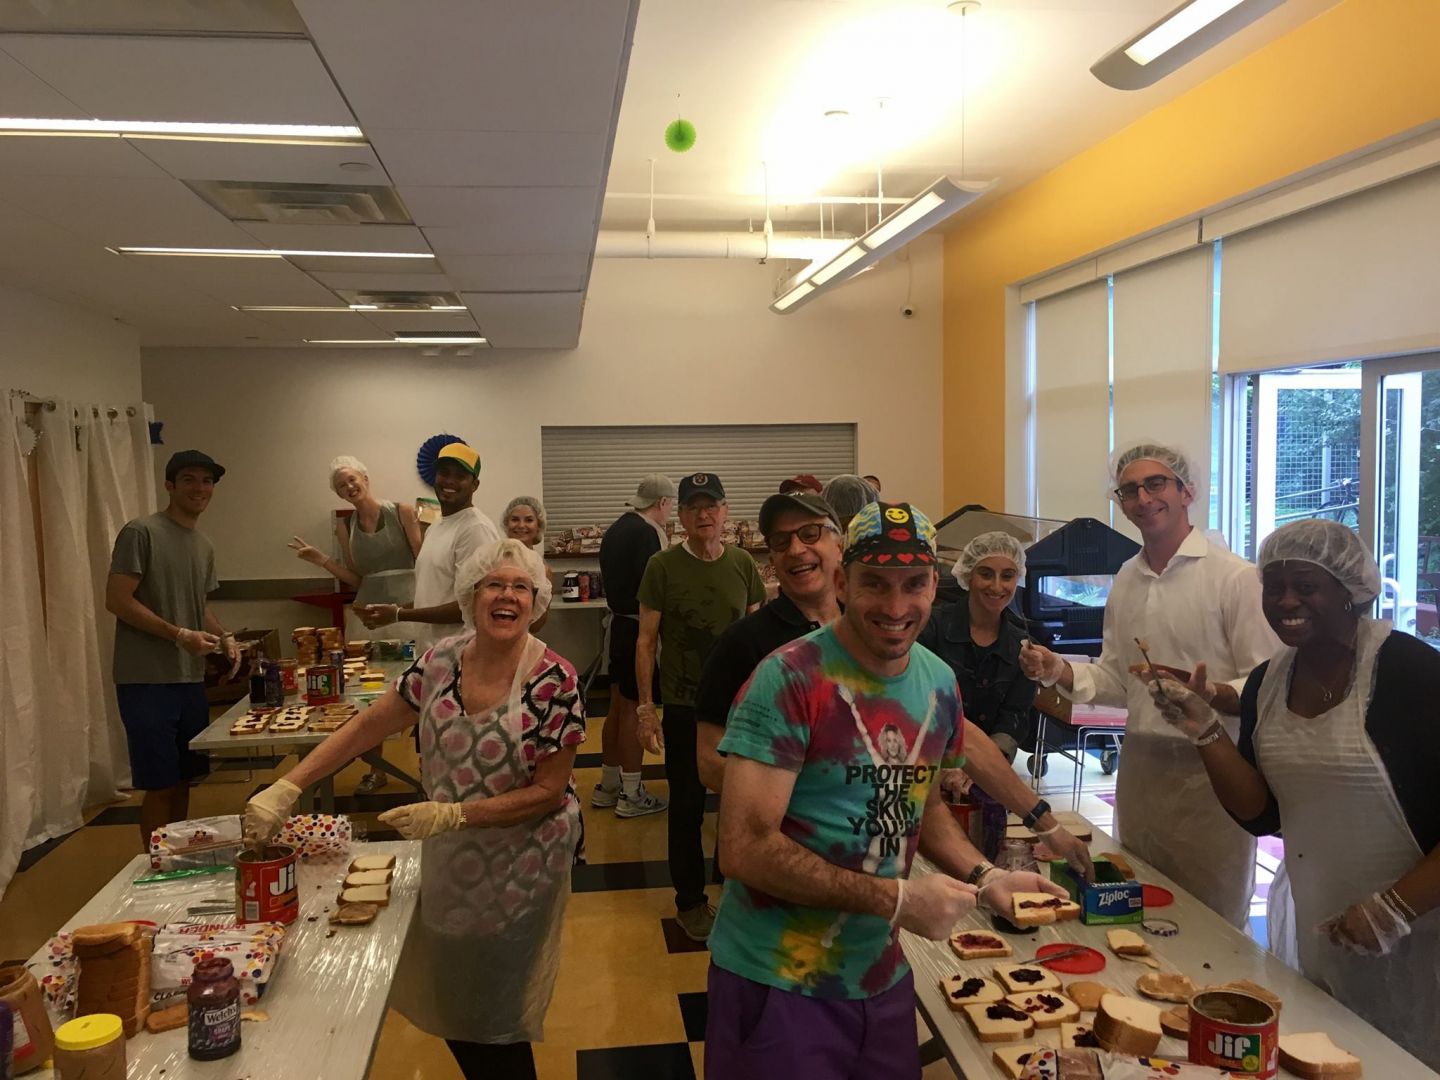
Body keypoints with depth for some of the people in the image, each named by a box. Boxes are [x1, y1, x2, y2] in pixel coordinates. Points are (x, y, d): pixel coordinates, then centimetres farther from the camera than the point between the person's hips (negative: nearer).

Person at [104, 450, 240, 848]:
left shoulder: (204, 546, 14)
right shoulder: (142, 532, -9)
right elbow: (117, 600, -14)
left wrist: (224, 638, 5)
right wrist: (179, 635, -19)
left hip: (190, 680, 7)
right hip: (146, 681, -7)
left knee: (183, 778, 13)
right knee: (160, 784, -2)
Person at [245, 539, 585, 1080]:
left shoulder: (555, 682, -21)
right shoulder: (440, 661, -6)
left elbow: (549, 792, -18)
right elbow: (368, 727, -1)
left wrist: (451, 815, -25)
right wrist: (287, 788, -10)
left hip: (520, 867, -5)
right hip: (448, 860, 5)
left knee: (494, 1019, 9)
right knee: (447, 1003, 20)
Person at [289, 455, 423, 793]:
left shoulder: (402, 512, -2)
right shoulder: (345, 527, 9)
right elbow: (356, 579, 13)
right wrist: (321, 560, 4)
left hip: (407, 608, -3)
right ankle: (376, 769, 20)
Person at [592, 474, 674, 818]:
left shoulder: (615, 528, 11)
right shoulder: (648, 532, -17)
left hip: (617, 623, 9)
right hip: (639, 627, -9)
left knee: (617, 706, 16)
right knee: (634, 708, -1)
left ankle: (608, 785, 26)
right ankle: (631, 794, 7)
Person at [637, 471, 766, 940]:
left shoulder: (742, 564, 0)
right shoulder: (663, 567, -8)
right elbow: (646, 640, -5)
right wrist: (645, 707, -8)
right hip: (684, 706, -2)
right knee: (686, 806, 8)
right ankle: (690, 902, 23)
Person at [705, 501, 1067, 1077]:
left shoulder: (939, 682, 1)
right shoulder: (790, 681, -21)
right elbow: (745, 848, -24)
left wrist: (984, 877, -1)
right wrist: (896, 899, -22)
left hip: (882, 975, 7)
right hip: (778, 983, -6)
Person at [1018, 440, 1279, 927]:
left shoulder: (1233, 576, -10)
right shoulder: (1126, 581, 11)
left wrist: (1210, 695, -30)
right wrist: (1058, 671, 1)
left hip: (1211, 771, -6)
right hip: (1141, 764, 6)